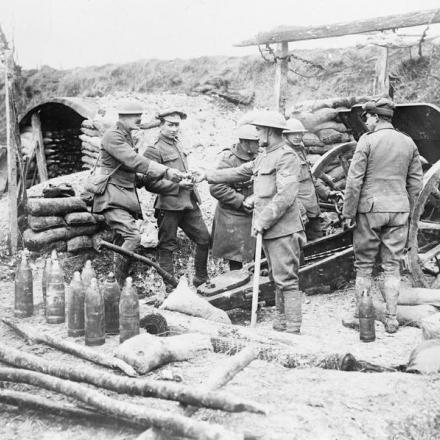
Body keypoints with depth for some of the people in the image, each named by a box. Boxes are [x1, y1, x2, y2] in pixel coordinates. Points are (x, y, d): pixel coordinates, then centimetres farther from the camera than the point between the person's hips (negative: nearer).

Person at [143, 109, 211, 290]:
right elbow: (151, 183, -14)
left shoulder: (177, 144, 16)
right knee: (167, 247, 3)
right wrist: (178, 184, -19)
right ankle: (170, 286, 14)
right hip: (168, 205, -8)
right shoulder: (154, 150, -9)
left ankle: (201, 279, 24)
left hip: (189, 202, 8)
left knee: (204, 238, 9)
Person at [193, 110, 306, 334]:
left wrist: (263, 220, -21)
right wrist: (208, 175, 25)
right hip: (268, 229, 10)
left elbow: (285, 196, -21)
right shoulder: (264, 157, 18)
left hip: (283, 229, -10)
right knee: (277, 278, 15)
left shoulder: (286, 157, -13)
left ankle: (292, 329, -2)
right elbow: (238, 172, 26)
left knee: (286, 280, -7)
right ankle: (280, 323, 24)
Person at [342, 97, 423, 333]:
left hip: (370, 209, -4)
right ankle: (391, 319, 10)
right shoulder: (408, 143, 7)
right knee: (392, 266, 9)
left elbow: (355, 180, -10)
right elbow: (415, 182, 10)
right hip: (399, 209, 4)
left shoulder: (367, 140, -7)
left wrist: (348, 212, -4)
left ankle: (361, 315, 14)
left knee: (364, 265, 7)